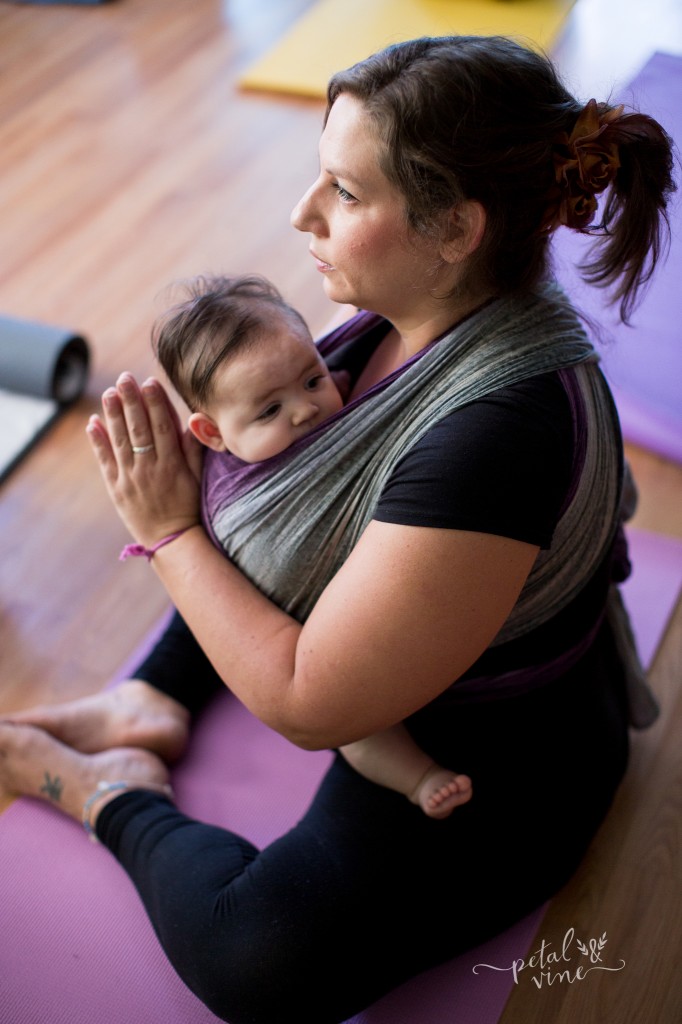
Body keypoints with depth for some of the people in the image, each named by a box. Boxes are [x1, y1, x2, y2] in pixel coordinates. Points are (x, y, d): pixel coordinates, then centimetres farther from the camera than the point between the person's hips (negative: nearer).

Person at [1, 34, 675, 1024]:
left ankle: (120, 799, 3)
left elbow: (310, 703, -31)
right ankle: (154, 699, 13)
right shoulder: (425, 306, -13)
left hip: (483, 763, -8)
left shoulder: (500, 429, -40)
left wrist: (169, 530, -21)